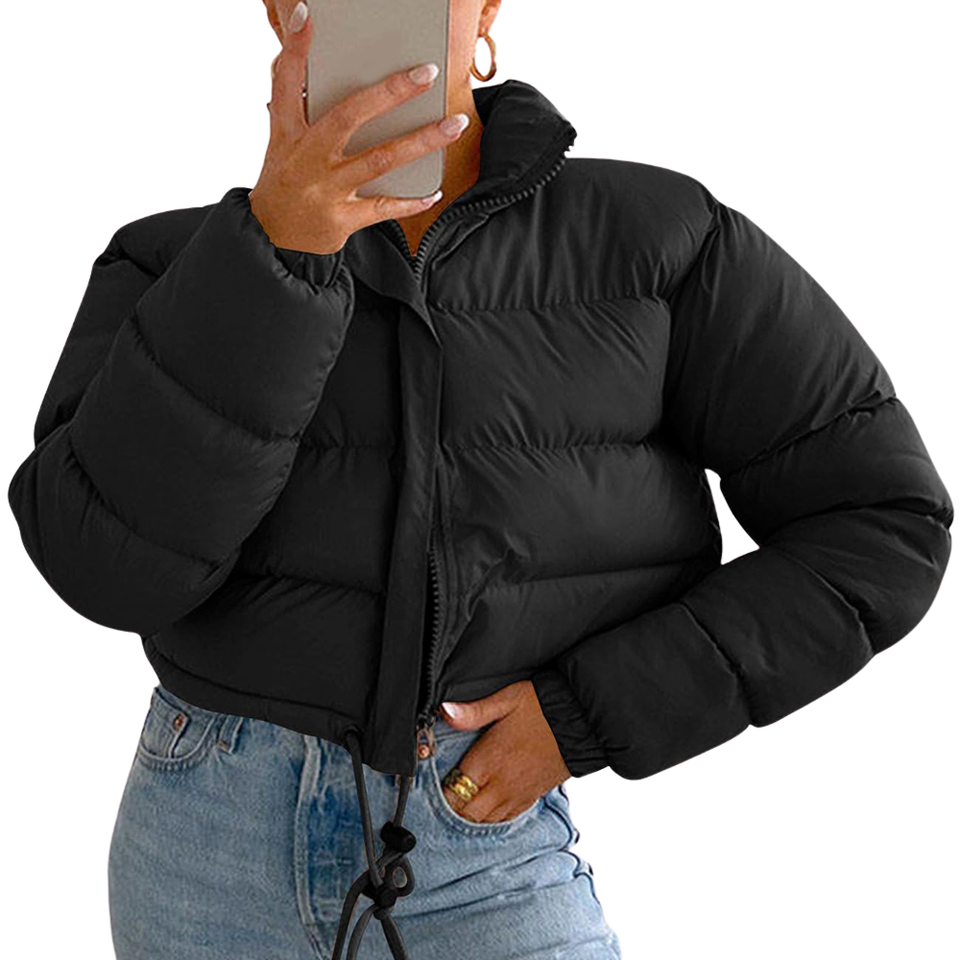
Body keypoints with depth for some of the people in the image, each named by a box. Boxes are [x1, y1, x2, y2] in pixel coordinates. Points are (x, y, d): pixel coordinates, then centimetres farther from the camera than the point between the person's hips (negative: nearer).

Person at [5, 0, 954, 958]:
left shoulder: (660, 236, -2)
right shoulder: (179, 267, 0)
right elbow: (108, 557, -16)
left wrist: (593, 714, -11)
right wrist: (273, 248, -26)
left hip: (495, 862, -1)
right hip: (205, 850, 2)